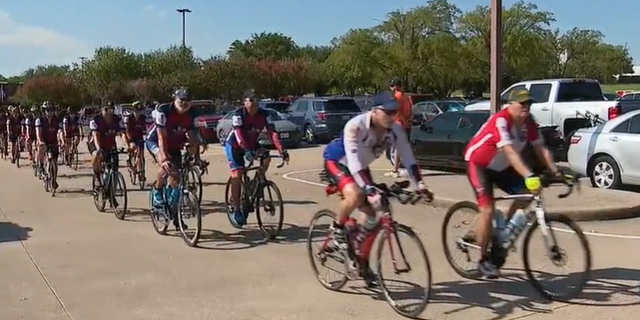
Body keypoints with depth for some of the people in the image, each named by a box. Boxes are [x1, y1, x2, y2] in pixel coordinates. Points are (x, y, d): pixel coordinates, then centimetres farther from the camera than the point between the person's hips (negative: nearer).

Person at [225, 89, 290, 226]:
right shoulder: (238, 114, -26)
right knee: (237, 175, -15)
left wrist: (281, 151, -37)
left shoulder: (264, 114, -16)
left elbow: (272, 133, -24)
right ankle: (236, 210, -5)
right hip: (234, 145, -4)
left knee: (266, 157, -23)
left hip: (252, 144, 4)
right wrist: (247, 151, -52)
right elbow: (239, 134, -37)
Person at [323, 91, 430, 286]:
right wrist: (369, 188, -52)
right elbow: (353, 160, -42)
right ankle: (337, 229, -7)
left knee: (370, 215, 1)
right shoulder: (356, 126, -35)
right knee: (355, 195, -35)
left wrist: (419, 183, -31)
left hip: (361, 166, 6)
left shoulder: (396, 130, -19)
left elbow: (408, 156, -18)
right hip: (336, 162, -6)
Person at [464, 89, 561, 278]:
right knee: (488, 210, -16)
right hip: (478, 163, -7)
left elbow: (540, 148, -10)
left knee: (526, 195, -7)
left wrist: (555, 171, -23)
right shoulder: (501, 121, -30)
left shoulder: (528, 123, -8)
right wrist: (529, 176, -51)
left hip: (500, 166, 7)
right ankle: (483, 261, -3)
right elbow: (510, 152, -42)